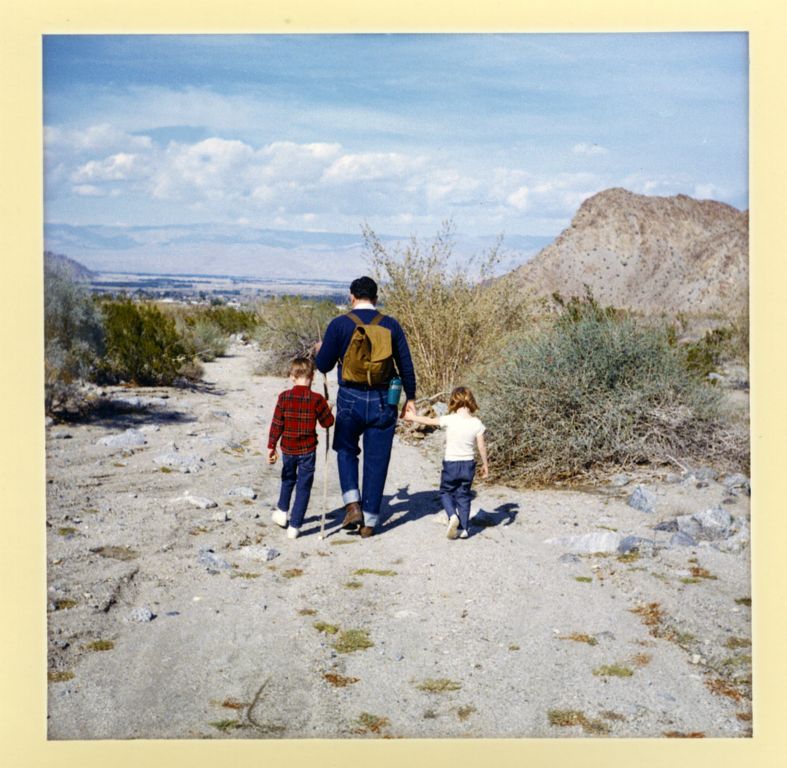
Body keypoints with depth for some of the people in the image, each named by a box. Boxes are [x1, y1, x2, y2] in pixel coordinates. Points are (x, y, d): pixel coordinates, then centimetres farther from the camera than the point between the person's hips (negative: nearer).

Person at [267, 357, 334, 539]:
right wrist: (328, 409, 17)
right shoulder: (317, 399, -13)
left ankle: (282, 512, 39)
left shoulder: (284, 397, -8)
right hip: (307, 450, -2)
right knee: (303, 487, 6)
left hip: (288, 449, 3)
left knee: (288, 480, 27)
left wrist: (271, 446, -1)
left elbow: (276, 424, -7)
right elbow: (327, 422, -3)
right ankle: (294, 526, 6)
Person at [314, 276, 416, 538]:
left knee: (346, 450, 21)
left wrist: (320, 350, 20)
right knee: (377, 460, 10)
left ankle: (353, 504, 3)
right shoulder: (391, 325, 2)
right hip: (382, 401, 1)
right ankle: (369, 521, 14)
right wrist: (410, 397, 16)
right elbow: (406, 365, 4)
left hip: (350, 399, -1)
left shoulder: (339, 324, -4)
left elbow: (324, 365, -2)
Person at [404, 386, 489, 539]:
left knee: (445, 492, 16)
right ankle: (464, 528, 13)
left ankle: (452, 515, -9)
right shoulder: (476, 423, -6)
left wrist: (412, 417, 13)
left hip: (450, 463, -3)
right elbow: (481, 446, -2)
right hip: (468, 464, 3)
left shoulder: (450, 420, -14)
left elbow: (429, 421, -3)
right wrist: (485, 465, 10)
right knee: (463, 495, 14)